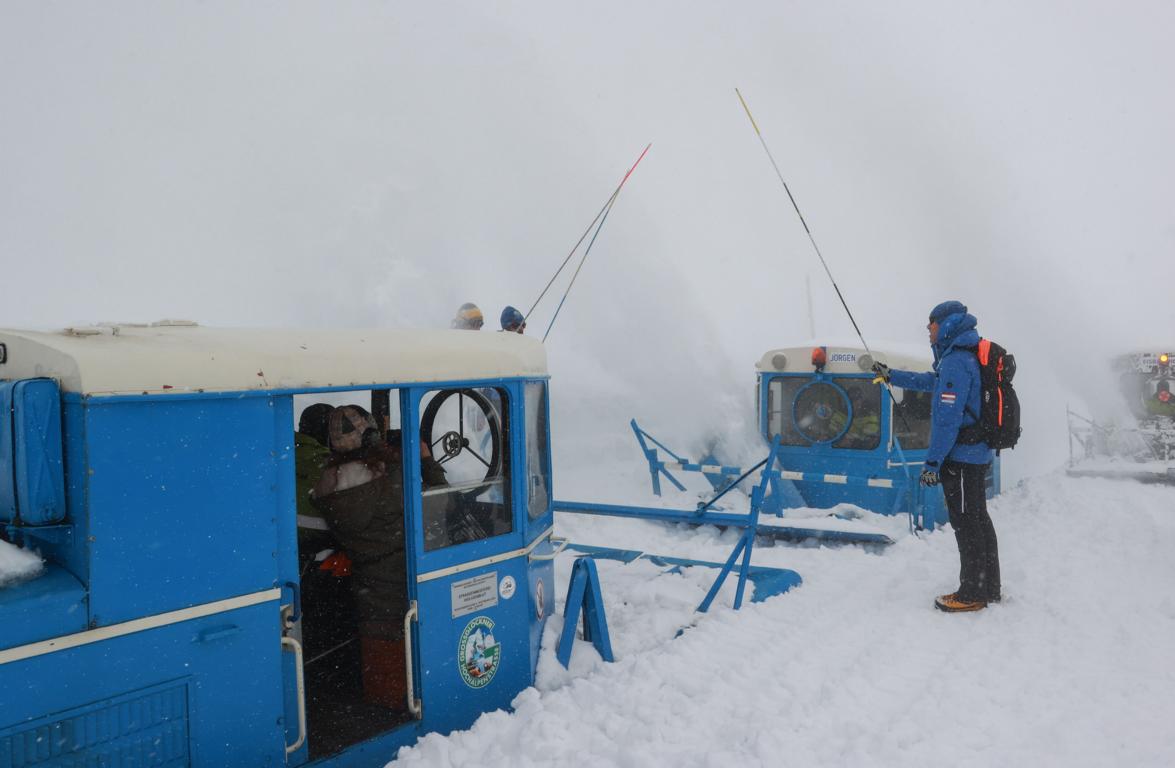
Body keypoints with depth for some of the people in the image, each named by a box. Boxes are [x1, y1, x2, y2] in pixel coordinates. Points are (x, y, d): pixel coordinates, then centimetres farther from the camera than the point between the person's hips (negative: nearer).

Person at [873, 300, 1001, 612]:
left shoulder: (956, 361, -19)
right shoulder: (967, 357, 14)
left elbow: (948, 418, -23)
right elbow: (930, 382, 30)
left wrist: (933, 461, -21)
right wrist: (891, 375, 37)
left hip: (960, 457, -10)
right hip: (977, 454, 10)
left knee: (965, 523, -3)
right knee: (978, 520, 17)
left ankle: (972, 595, 6)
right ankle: (989, 589, 27)